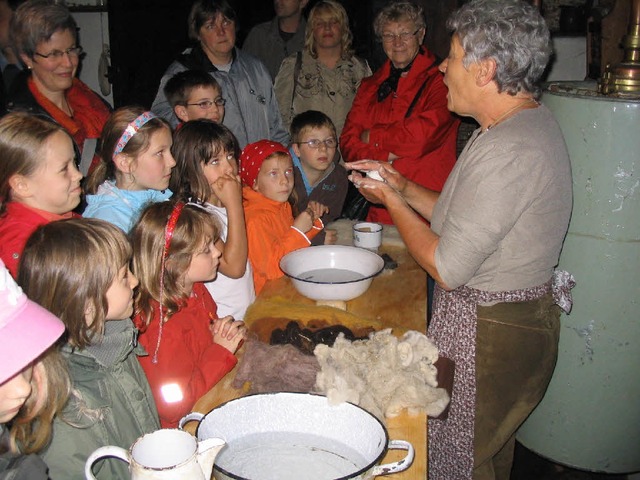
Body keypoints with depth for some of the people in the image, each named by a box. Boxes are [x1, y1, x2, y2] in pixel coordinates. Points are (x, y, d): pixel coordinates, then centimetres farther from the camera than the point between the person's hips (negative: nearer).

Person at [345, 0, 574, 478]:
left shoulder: (509, 150, -27)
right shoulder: (531, 121, 7)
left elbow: (447, 268, -24)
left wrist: (393, 203, -11)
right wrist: (404, 187, 7)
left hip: (488, 337, -10)